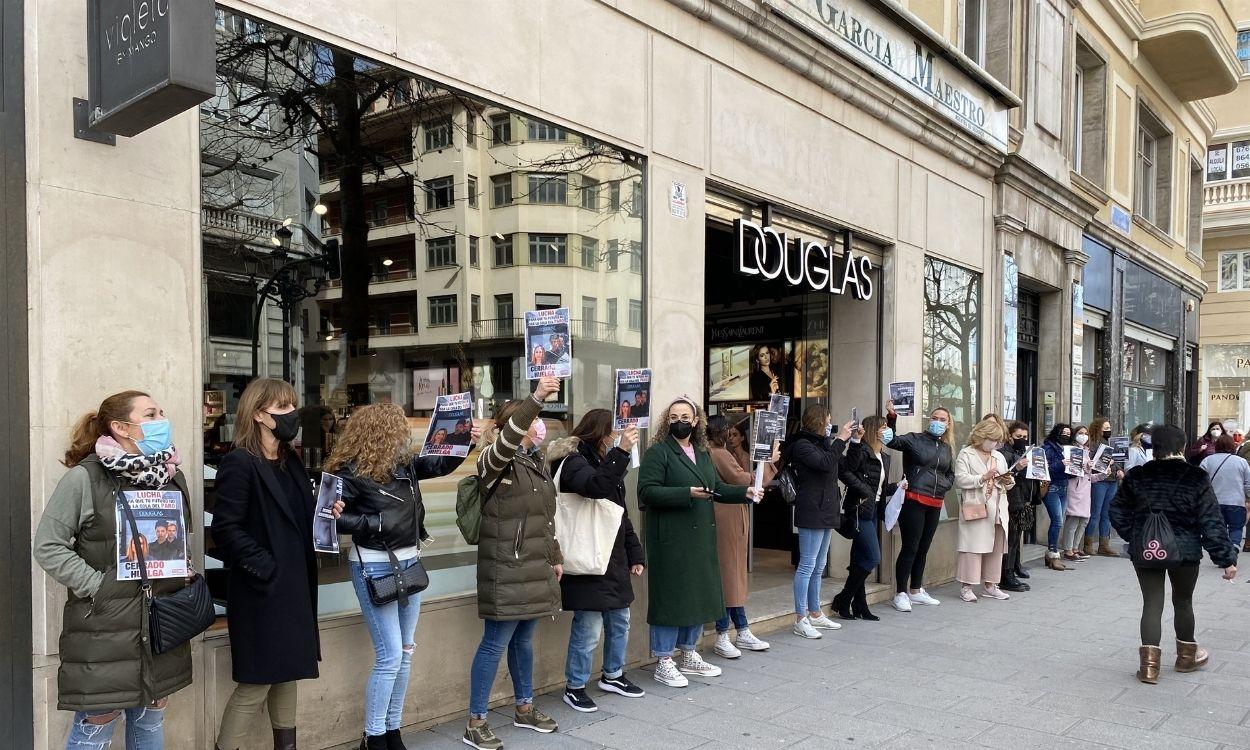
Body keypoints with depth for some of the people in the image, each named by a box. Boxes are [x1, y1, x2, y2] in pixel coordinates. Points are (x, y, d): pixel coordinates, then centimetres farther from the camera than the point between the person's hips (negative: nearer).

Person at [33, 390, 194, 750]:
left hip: (162, 622, 6)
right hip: (104, 625, -5)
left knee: (151, 719, 16)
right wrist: (98, 587, -14)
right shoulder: (84, 477, -11)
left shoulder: (171, 476, 7)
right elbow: (47, 546, -10)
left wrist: (182, 580, 4)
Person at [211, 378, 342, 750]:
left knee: (288, 671, 18)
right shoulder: (239, 463, -15)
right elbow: (226, 528, -21)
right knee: (256, 682, -1)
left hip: (295, 586, 8)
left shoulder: (291, 461, 11)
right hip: (262, 590, -8)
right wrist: (264, 568, -21)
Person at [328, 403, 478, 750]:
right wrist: (375, 523, -21)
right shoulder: (352, 472, -14)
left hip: (409, 562, 7)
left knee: (405, 653, 12)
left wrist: (465, 443, 1)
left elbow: (440, 465, 15)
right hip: (375, 567, -7)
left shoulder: (404, 465, 4)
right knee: (390, 656, -6)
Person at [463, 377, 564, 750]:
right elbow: (507, 441, -36)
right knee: (495, 643, -1)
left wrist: (555, 556, 20)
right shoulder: (496, 460, -11)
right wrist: (536, 399, -45)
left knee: (524, 639, 19)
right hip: (506, 570, -8)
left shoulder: (536, 462, 13)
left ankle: (525, 708, 33)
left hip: (535, 569, 8)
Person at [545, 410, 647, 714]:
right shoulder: (573, 461, -11)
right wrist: (620, 452, -37)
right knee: (589, 627, -4)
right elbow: (596, 486, -34)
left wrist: (634, 553, 18)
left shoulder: (606, 462, 17)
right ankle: (574, 687, 13)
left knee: (620, 621, 17)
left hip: (613, 558, 9)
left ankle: (613, 675, 36)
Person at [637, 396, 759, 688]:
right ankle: (664, 663, 11)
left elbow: (716, 487, 17)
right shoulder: (657, 453, -9)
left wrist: (744, 492, 1)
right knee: (670, 596, -1)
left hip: (701, 538, 8)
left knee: (699, 595, 14)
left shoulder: (702, 453, 16)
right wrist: (687, 493, -24)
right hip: (671, 539, -8)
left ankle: (688, 655, 29)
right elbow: (647, 491, -18)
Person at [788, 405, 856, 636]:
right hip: (811, 511, -10)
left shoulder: (822, 443, 17)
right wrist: (840, 439, -18)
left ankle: (815, 614, 24)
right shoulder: (802, 445, -11)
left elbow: (845, 466, 20)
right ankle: (800, 620, -3)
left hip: (826, 512, 10)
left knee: (818, 566, 15)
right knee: (807, 565, -7)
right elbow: (825, 463, -25)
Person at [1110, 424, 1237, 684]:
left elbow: (1118, 514, 3)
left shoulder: (1136, 477, -3)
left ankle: (1149, 664, 0)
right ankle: (1187, 656, 36)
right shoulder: (1196, 478, -10)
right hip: (1185, 552, -1)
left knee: (1152, 604, 6)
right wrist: (1227, 558, -3)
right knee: (1183, 602, 18)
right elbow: (1211, 523, -9)